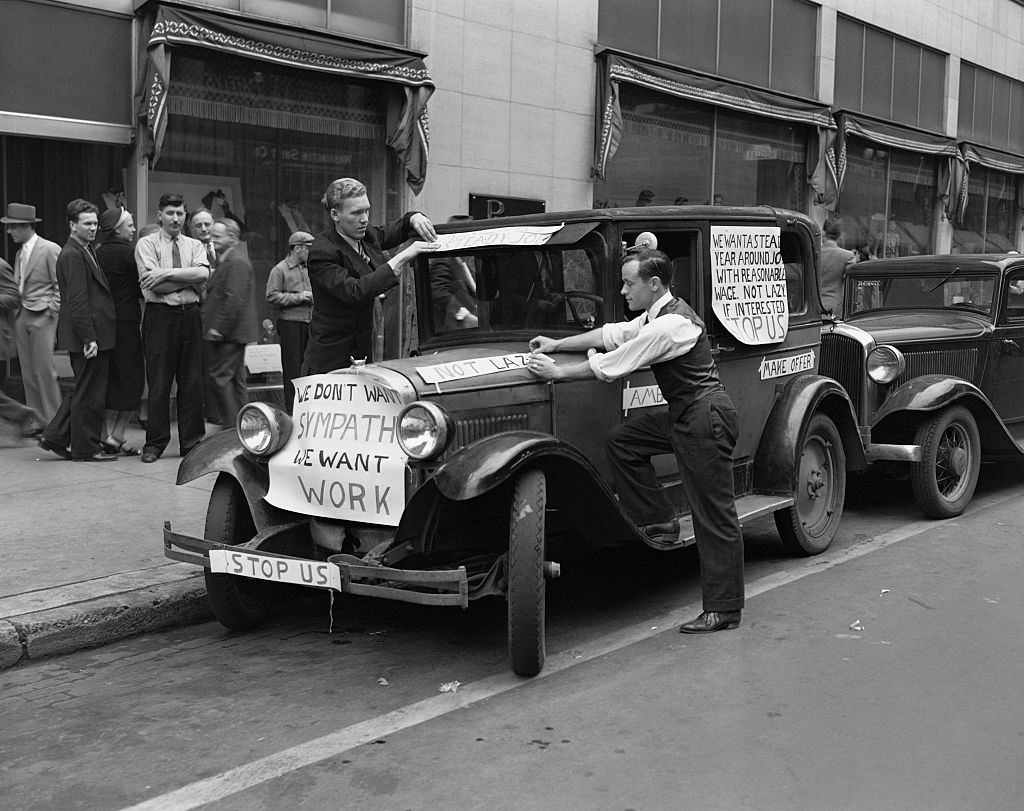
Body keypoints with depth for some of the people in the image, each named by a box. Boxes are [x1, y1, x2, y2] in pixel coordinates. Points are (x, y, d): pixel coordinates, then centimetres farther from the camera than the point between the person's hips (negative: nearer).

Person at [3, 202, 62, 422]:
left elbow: (61, 286, -9)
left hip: (43, 317, -7)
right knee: (28, 373, 7)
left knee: (44, 371, -8)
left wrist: (51, 312, -12)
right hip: (22, 317, 7)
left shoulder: (50, 250, -9)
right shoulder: (20, 253, 14)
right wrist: (16, 307, 4)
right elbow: (18, 287, 18)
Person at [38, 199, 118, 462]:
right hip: (88, 334, -10)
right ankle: (86, 448, 9)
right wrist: (89, 338, -23)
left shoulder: (85, 251, 17)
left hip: (93, 333, 10)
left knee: (84, 390, 17)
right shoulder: (73, 255, -15)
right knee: (89, 393, -1)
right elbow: (77, 301, -21)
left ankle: (55, 437, 23)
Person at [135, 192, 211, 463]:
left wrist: (167, 273, -14)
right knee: (158, 382, -1)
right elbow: (154, 285, -11)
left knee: (192, 381, 5)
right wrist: (190, 279, -6)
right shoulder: (146, 244, 3)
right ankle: (155, 443, 8)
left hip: (190, 316, 3)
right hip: (160, 316, -3)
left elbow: (203, 273, -7)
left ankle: (191, 441, 13)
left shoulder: (195, 246, 14)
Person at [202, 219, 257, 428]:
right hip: (232, 332, 11)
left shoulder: (237, 263, -15)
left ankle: (232, 424, -8)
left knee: (220, 375, -11)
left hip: (230, 332, -11)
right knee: (235, 378, 13)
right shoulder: (226, 261, 18)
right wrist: (215, 327, 16)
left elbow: (234, 299, -22)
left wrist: (219, 328, -22)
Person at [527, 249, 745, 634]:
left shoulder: (669, 325, -20)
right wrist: (557, 344, 18)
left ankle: (724, 609, 4)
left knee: (714, 516, -4)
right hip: (684, 415, 10)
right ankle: (660, 523, 15)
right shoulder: (659, 314, 11)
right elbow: (611, 334, 19)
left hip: (706, 418, -10)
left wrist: (557, 372, -7)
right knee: (620, 440, 10)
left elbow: (611, 366, -17)